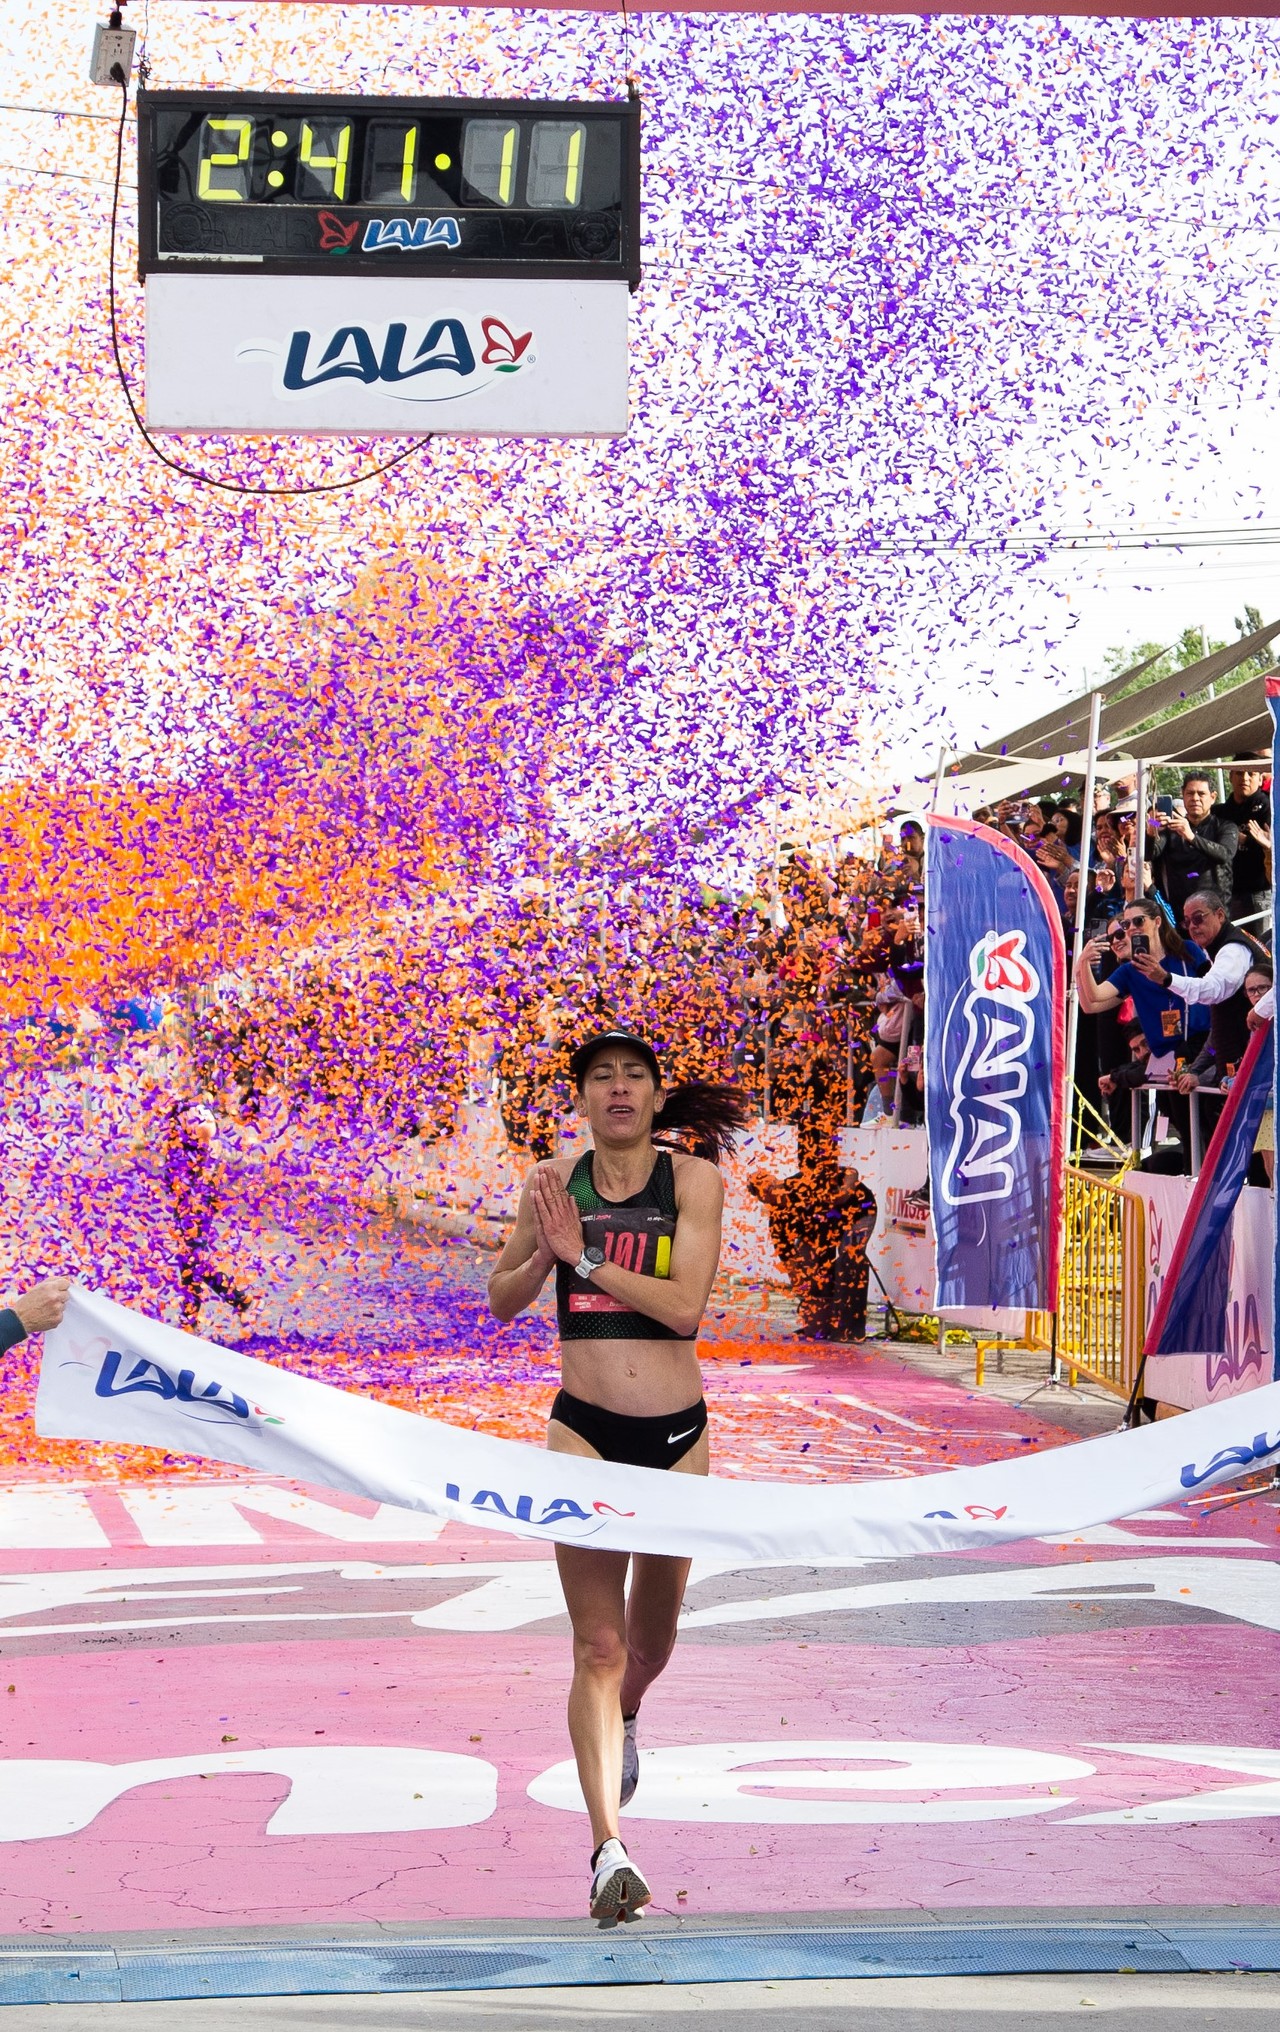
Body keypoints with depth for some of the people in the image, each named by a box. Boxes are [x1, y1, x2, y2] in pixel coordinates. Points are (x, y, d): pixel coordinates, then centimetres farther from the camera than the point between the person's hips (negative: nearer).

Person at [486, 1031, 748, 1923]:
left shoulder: (694, 1178, -4)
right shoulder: (555, 1182, 2)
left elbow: (685, 1306, -15)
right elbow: (502, 1299, 11)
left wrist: (584, 1255, -16)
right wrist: (544, 1256, -9)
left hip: (678, 1432, 1)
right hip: (585, 1431, -1)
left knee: (651, 1638, 18)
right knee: (598, 1644, -10)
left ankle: (623, 1720, 53)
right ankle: (609, 1849, -12)